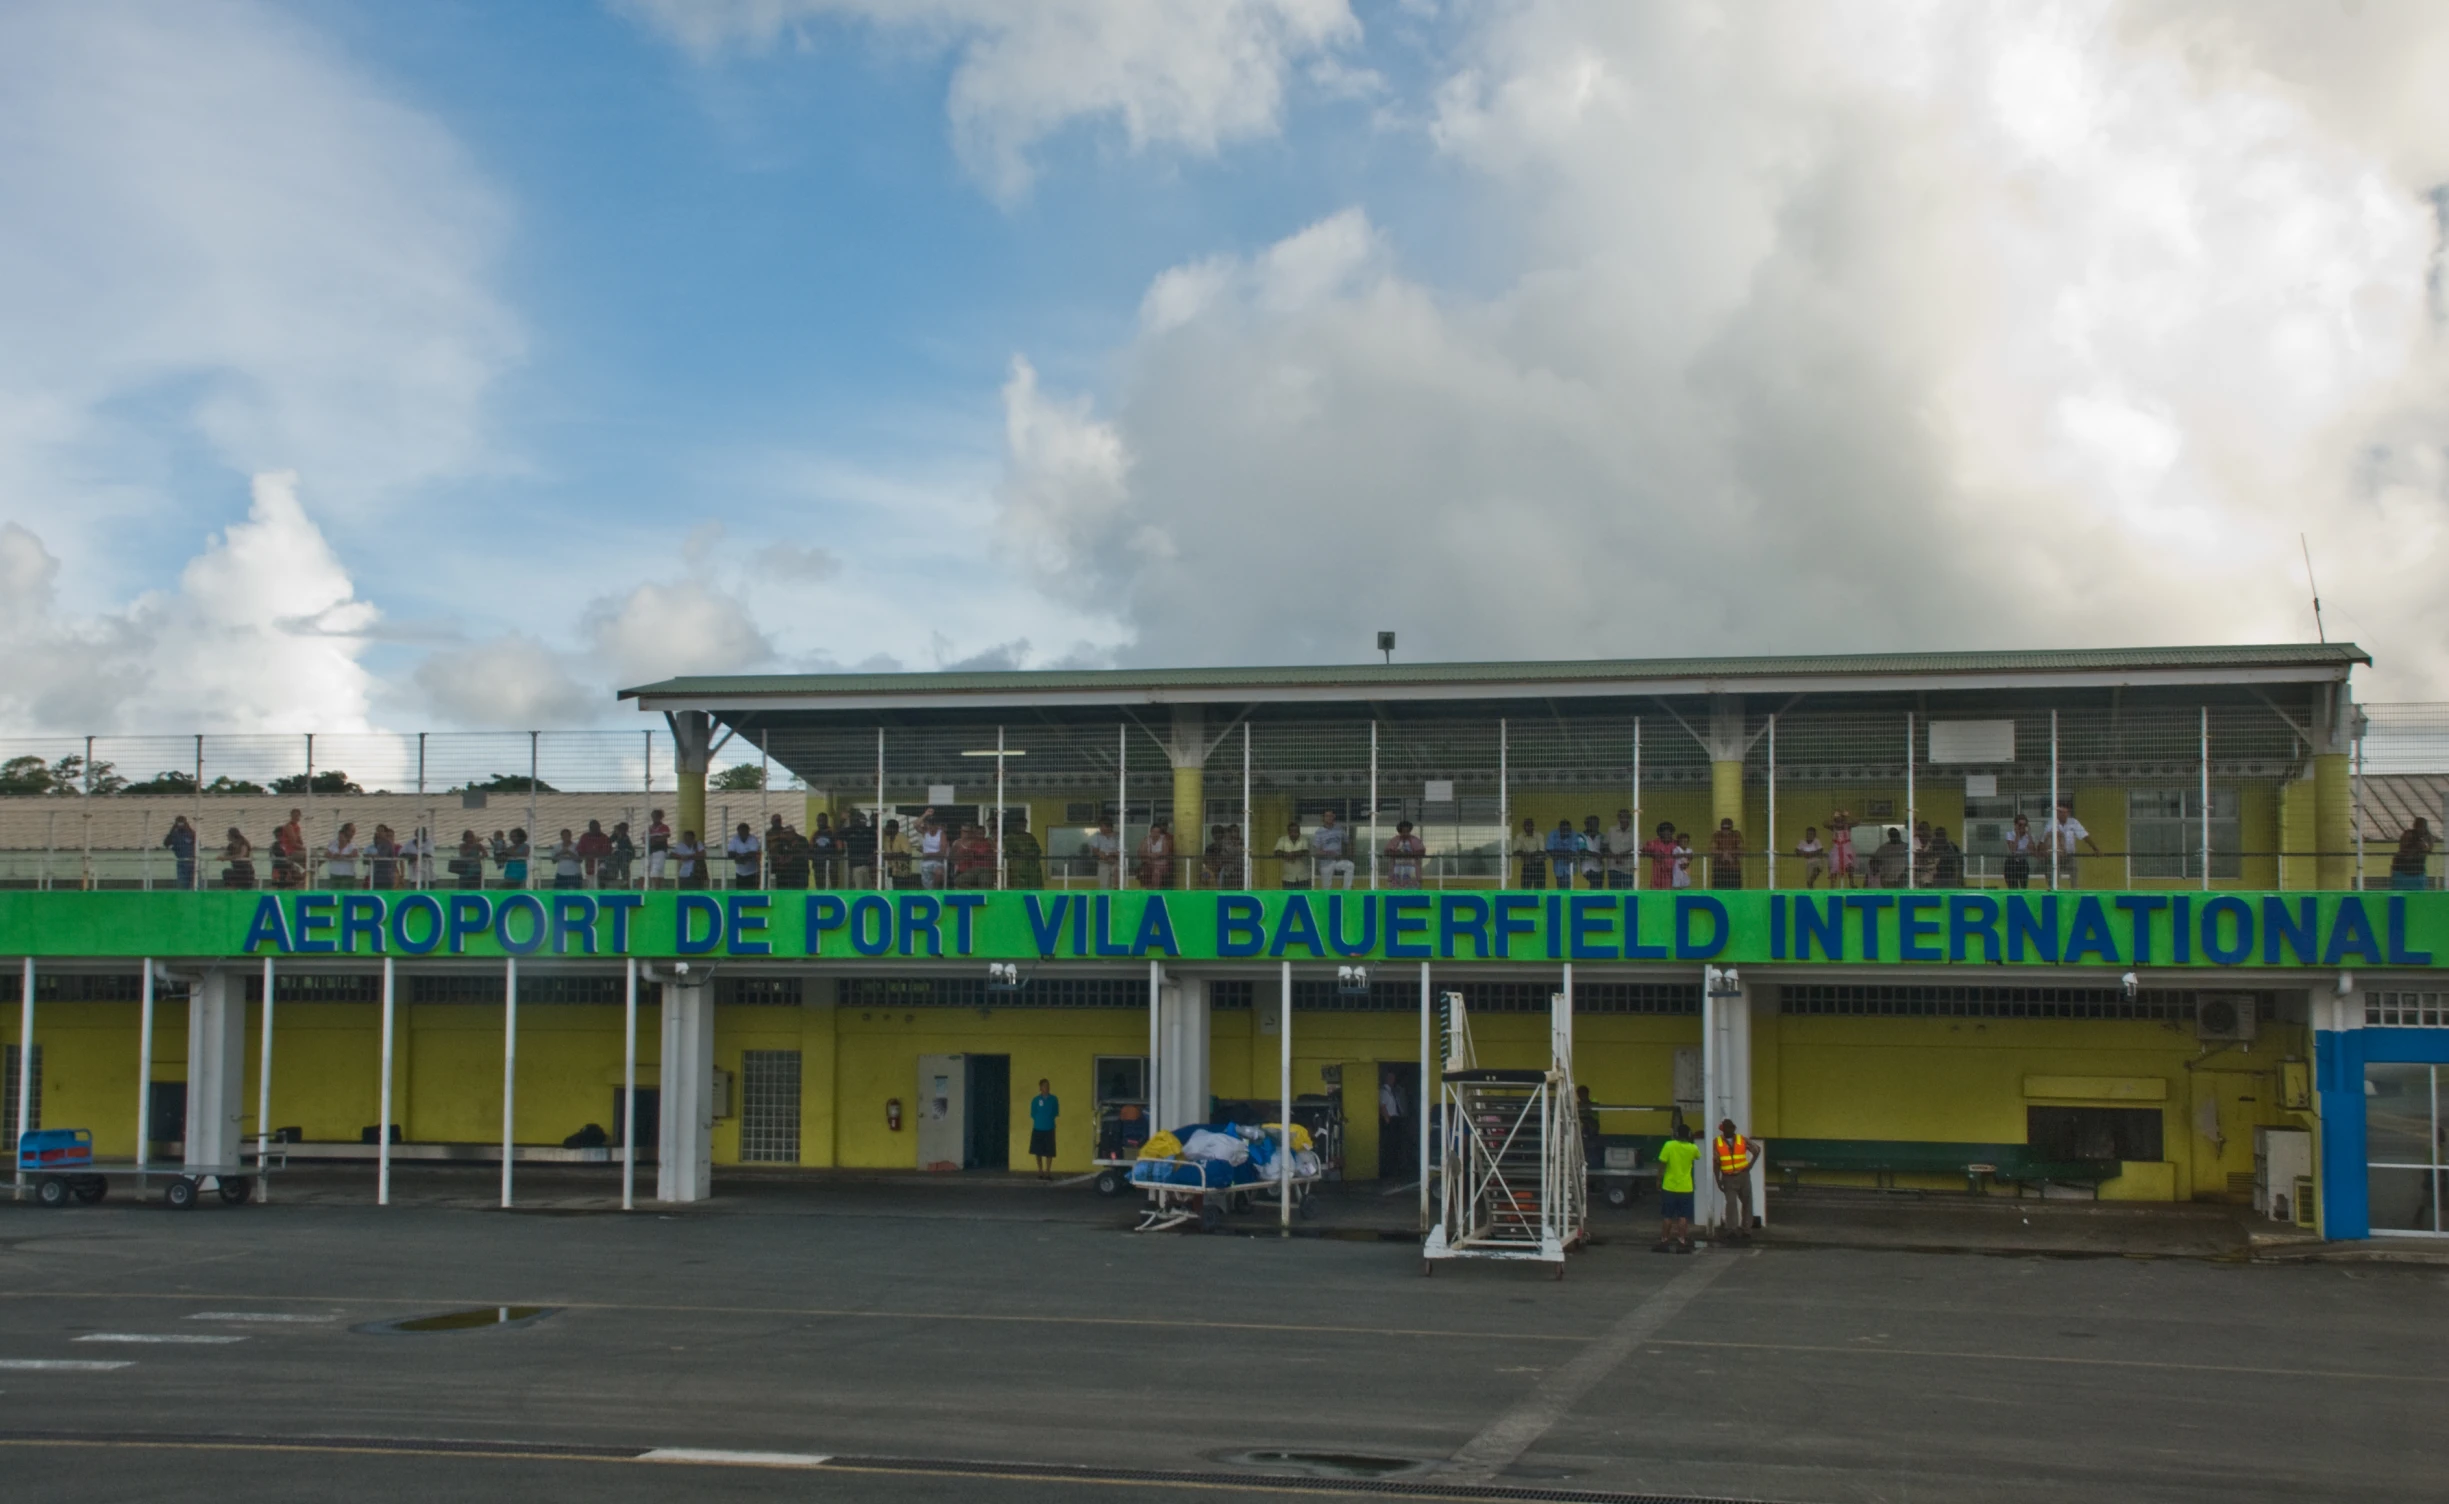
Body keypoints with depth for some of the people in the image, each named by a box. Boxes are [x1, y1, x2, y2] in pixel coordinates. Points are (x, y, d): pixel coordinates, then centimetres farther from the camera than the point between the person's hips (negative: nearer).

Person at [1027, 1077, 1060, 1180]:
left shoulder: (1054, 1099, 1)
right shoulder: (1035, 1100, -2)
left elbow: (1056, 1113, 4)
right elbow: (1032, 1114, 2)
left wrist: (1049, 1118, -8)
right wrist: (1040, 1119, -6)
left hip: (1049, 1129, 0)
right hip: (1038, 1128, 0)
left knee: (1049, 1152, -1)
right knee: (1038, 1151, 6)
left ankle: (1048, 1172, 7)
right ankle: (1040, 1171, 19)